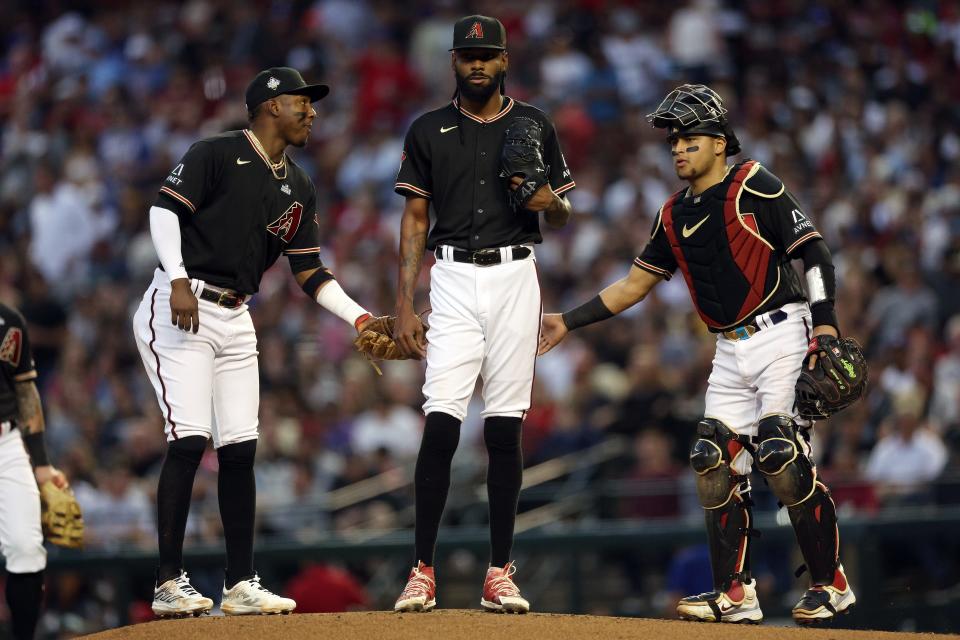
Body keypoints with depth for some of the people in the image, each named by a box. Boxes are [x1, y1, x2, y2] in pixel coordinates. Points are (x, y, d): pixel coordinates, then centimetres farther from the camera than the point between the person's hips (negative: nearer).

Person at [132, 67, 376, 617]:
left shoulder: (299, 188, 15)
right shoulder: (218, 155, -7)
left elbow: (310, 272, 14)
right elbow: (166, 209, -14)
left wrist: (360, 318, 1)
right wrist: (179, 280, -25)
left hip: (236, 319, 8)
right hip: (181, 308, -8)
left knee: (240, 448, 4)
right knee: (190, 438, -15)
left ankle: (241, 586, 8)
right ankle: (169, 583, -12)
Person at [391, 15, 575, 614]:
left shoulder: (534, 126, 8)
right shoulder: (429, 130, 7)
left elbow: (564, 216, 13)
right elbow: (415, 218, 6)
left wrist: (549, 201, -12)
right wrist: (404, 305, -1)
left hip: (515, 278, 1)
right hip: (453, 279, -1)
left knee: (505, 427, 1)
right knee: (441, 422, -11)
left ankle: (501, 573, 5)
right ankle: (423, 571, -9)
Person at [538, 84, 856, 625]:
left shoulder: (754, 189, -6)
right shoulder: (676, 215, 15)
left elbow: (815, 252, -11)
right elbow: (635, 284, 23)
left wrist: (825, 326, -23)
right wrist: (568, 322, 18)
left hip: (781, 336, -8)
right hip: (731, 353, 8)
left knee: (783, 459, -18)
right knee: (716, 466, -1)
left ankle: (831, 584, -9)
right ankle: (735, 595, 6)